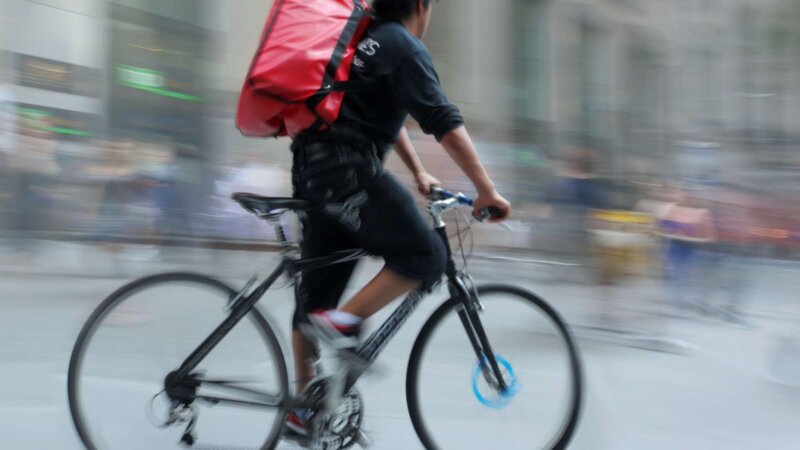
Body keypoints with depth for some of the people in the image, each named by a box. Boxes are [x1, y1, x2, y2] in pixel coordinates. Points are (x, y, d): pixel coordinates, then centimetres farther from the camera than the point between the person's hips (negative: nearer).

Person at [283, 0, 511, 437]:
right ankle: (343, 322, -12)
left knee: (317, 292, 12)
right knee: (424, 254, -9)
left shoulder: (366, 40, 25)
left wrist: (419, 173, 40)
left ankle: (303, 408, 17)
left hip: (311, 167, 10)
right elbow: (444, 123, -12)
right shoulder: (405, 47, -4)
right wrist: (487, 190, -11)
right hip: (346, 166, -10)